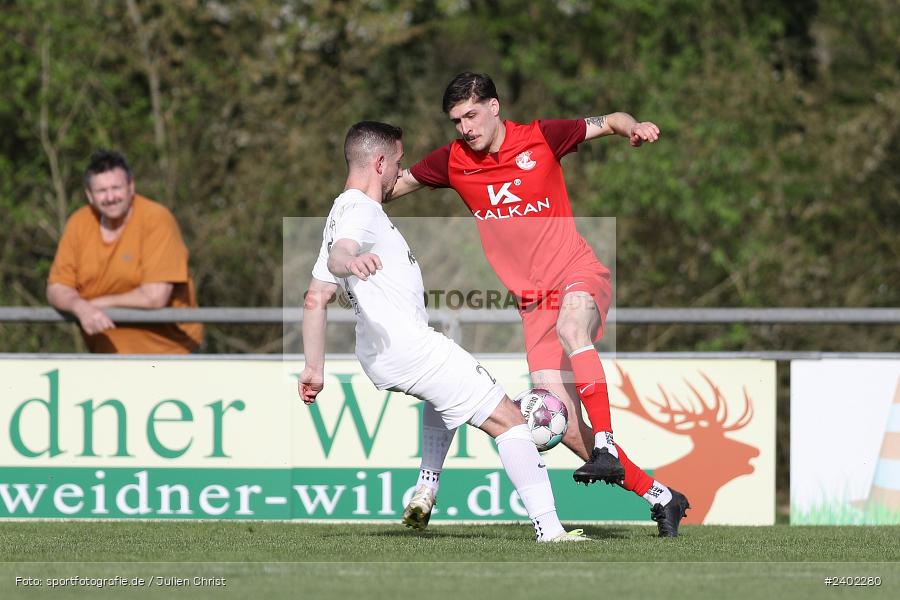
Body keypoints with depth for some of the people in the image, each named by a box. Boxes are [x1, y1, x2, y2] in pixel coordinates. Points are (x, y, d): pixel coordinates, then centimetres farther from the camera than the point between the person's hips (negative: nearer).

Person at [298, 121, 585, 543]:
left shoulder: (341, 213, 20)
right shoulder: (360, 211, -9)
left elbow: (315, 299, 20)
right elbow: (338, 253, -33)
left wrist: (314, 367, 20)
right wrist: (349, 261, -56)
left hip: (377, 359, 10)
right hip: (410, 346, -10)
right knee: (507, 420, -8)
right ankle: (548, 527, -17)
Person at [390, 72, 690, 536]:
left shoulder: (541, 138, -4)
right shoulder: (452, 162, 3)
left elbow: (609, 122, 7)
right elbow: (396, 184, 17)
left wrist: (634, 128, -14)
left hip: (578, 275, -3)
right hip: (533, 301, 3)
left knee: (570, 327, -41)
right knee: (564, 423, -9)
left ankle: (606, 449, -38)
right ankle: (659, 498, 2)